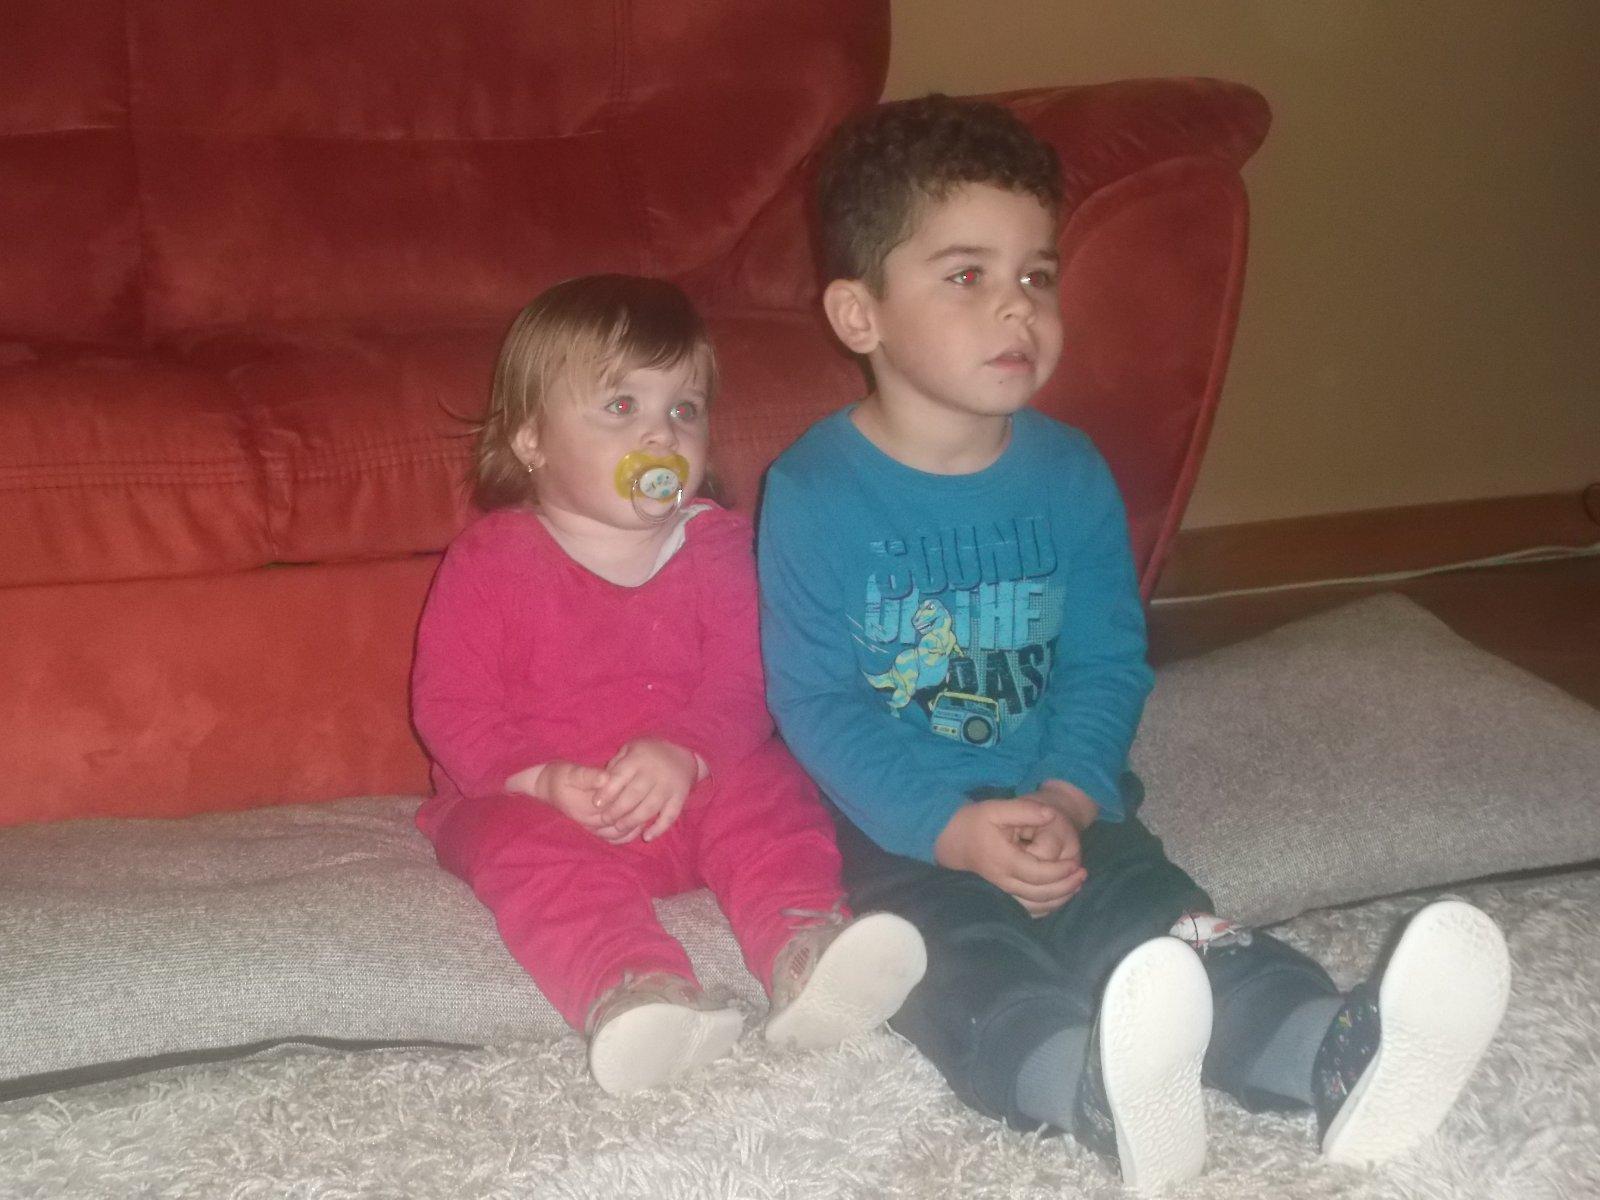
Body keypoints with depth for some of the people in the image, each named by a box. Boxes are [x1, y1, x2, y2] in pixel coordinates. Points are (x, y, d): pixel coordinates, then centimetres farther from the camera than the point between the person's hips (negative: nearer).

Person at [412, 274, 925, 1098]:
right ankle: (635, 989, -56)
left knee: (767, 796, -23)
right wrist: (544, 778, -24)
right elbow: (449, 703, -7)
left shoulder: (716, 546, 5)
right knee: (527, 848, -33)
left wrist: (684, 754, -27)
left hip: (693, 783, 3)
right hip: (533, 798, -2)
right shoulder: (489, 559, -2)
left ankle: (804, 951, -39)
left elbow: (742, 684, -5)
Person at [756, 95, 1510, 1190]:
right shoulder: (813, 491, -9)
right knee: (959, 947, -32)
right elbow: (815, 701, -12)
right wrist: (954, 829, -22)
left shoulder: (1070, 474, 4)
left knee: (1143, 902, -23)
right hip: (893, 824, -3)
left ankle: (1342, 1055, -45)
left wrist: (1067, 796, -16)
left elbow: (1108, 662, 3)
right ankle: (1103, 1092, -60)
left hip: (1055, 804, 4)